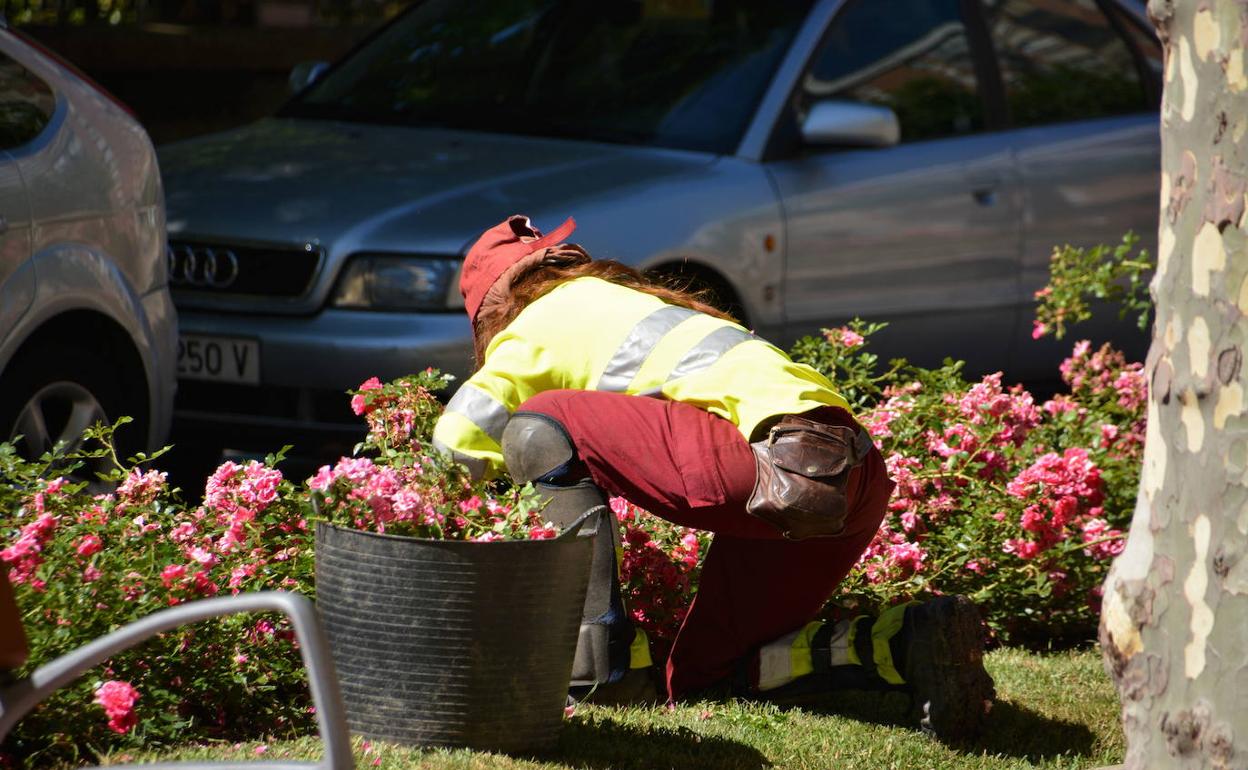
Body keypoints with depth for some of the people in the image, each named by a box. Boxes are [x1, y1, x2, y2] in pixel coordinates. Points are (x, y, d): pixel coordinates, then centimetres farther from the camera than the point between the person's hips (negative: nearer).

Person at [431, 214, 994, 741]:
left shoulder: (545, 317, 14)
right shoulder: (628, 297, 37)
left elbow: (458, 438, 8)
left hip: (773, 455, -8)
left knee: (538, 427, 4)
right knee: (698, 681, 18)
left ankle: (597, 646, -5)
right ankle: (913, 640, -1)